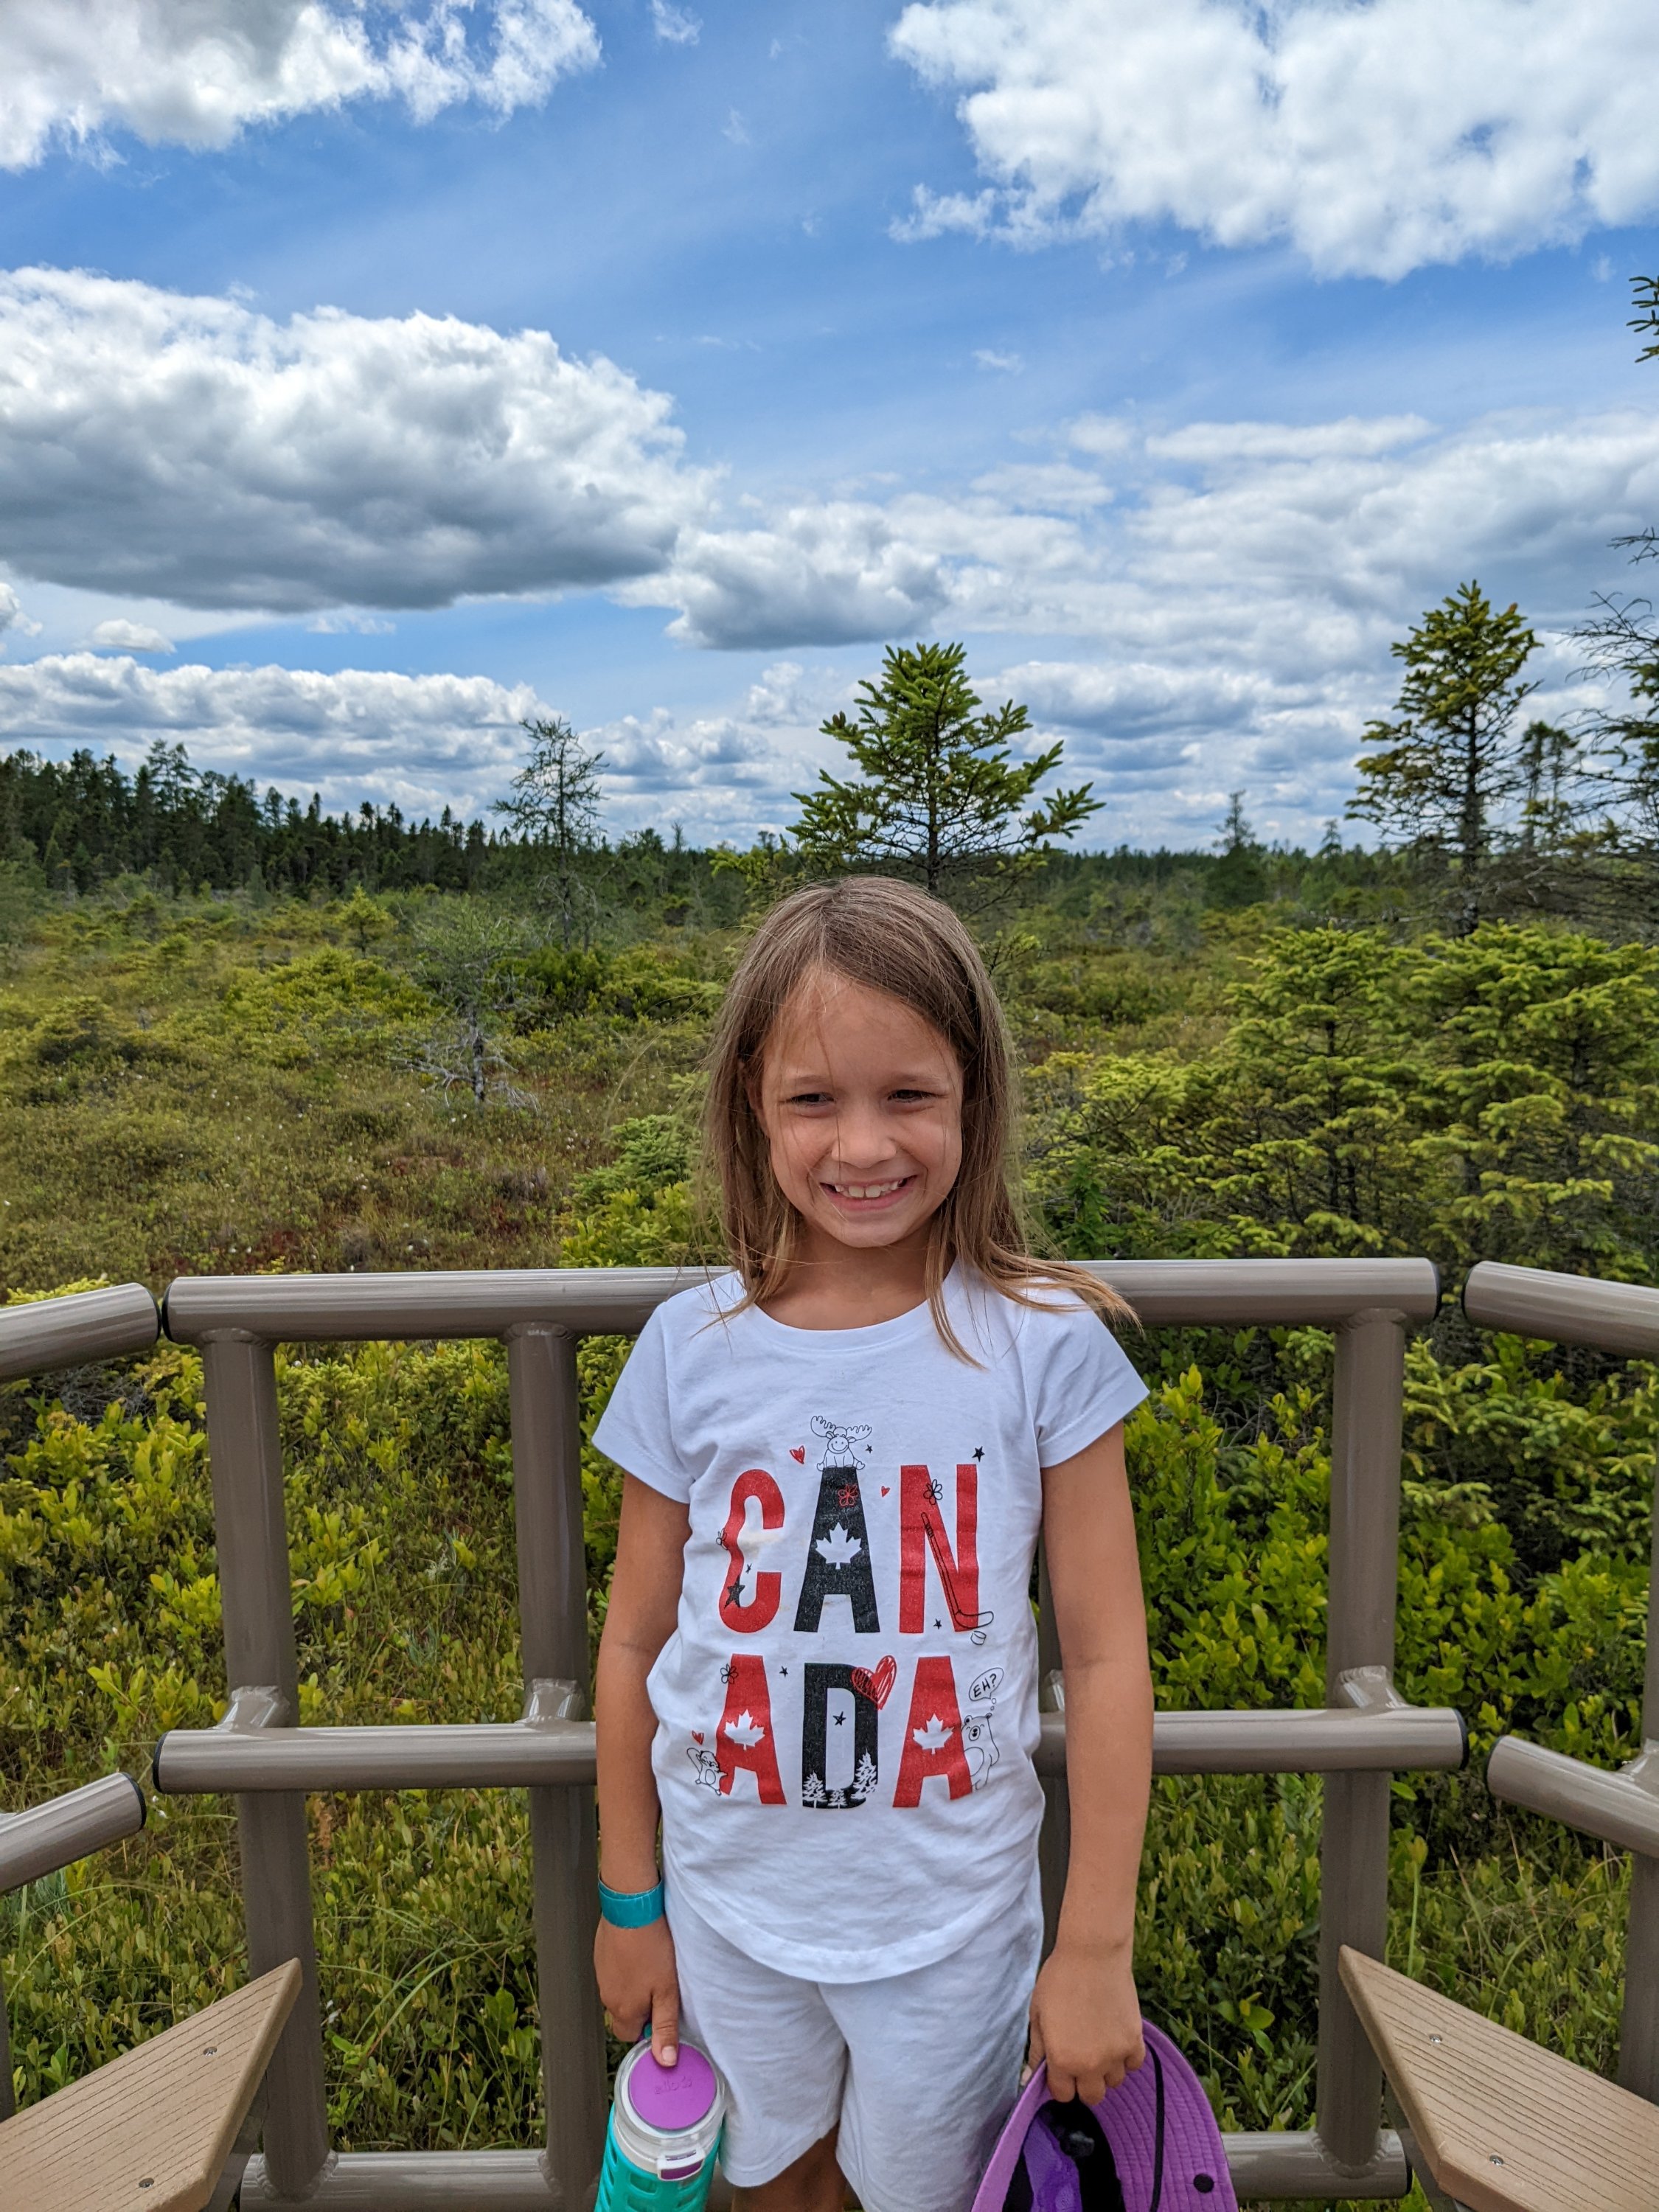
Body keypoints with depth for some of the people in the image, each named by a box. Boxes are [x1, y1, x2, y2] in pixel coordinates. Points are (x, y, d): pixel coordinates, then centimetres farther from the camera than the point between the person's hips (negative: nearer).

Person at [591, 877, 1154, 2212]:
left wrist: (1097, 1948, -7)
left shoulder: (1044, 1346, -16)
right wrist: (627, 1901, 5)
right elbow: (636, 1645, -2)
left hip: (953, 1917, -2)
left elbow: (1106, 1657, -9)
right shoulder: (692, 1350, -12)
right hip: (730, 1908, 2)